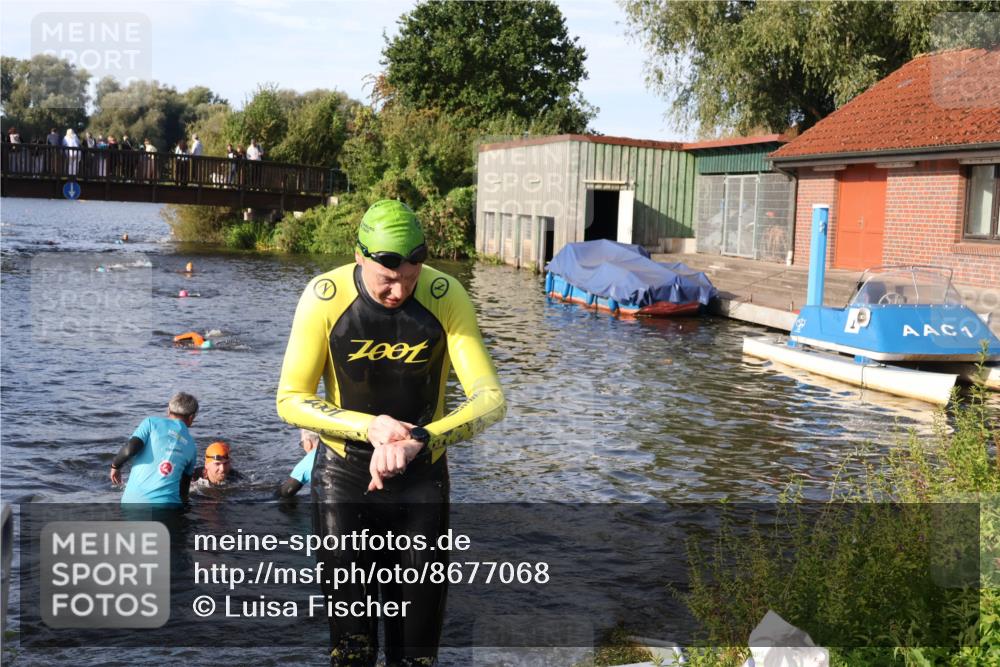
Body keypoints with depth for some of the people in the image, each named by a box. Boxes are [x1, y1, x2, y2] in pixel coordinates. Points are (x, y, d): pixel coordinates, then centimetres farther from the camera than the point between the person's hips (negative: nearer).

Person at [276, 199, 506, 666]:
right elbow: (291, 400, -11)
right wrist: (369, 427, -27)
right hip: (344, 476, -1)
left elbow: (490, 399, -19)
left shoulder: (446, 296, -16)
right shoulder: (324, 297, -17)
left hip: (422, 476, 1)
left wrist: (418, 440, -35)